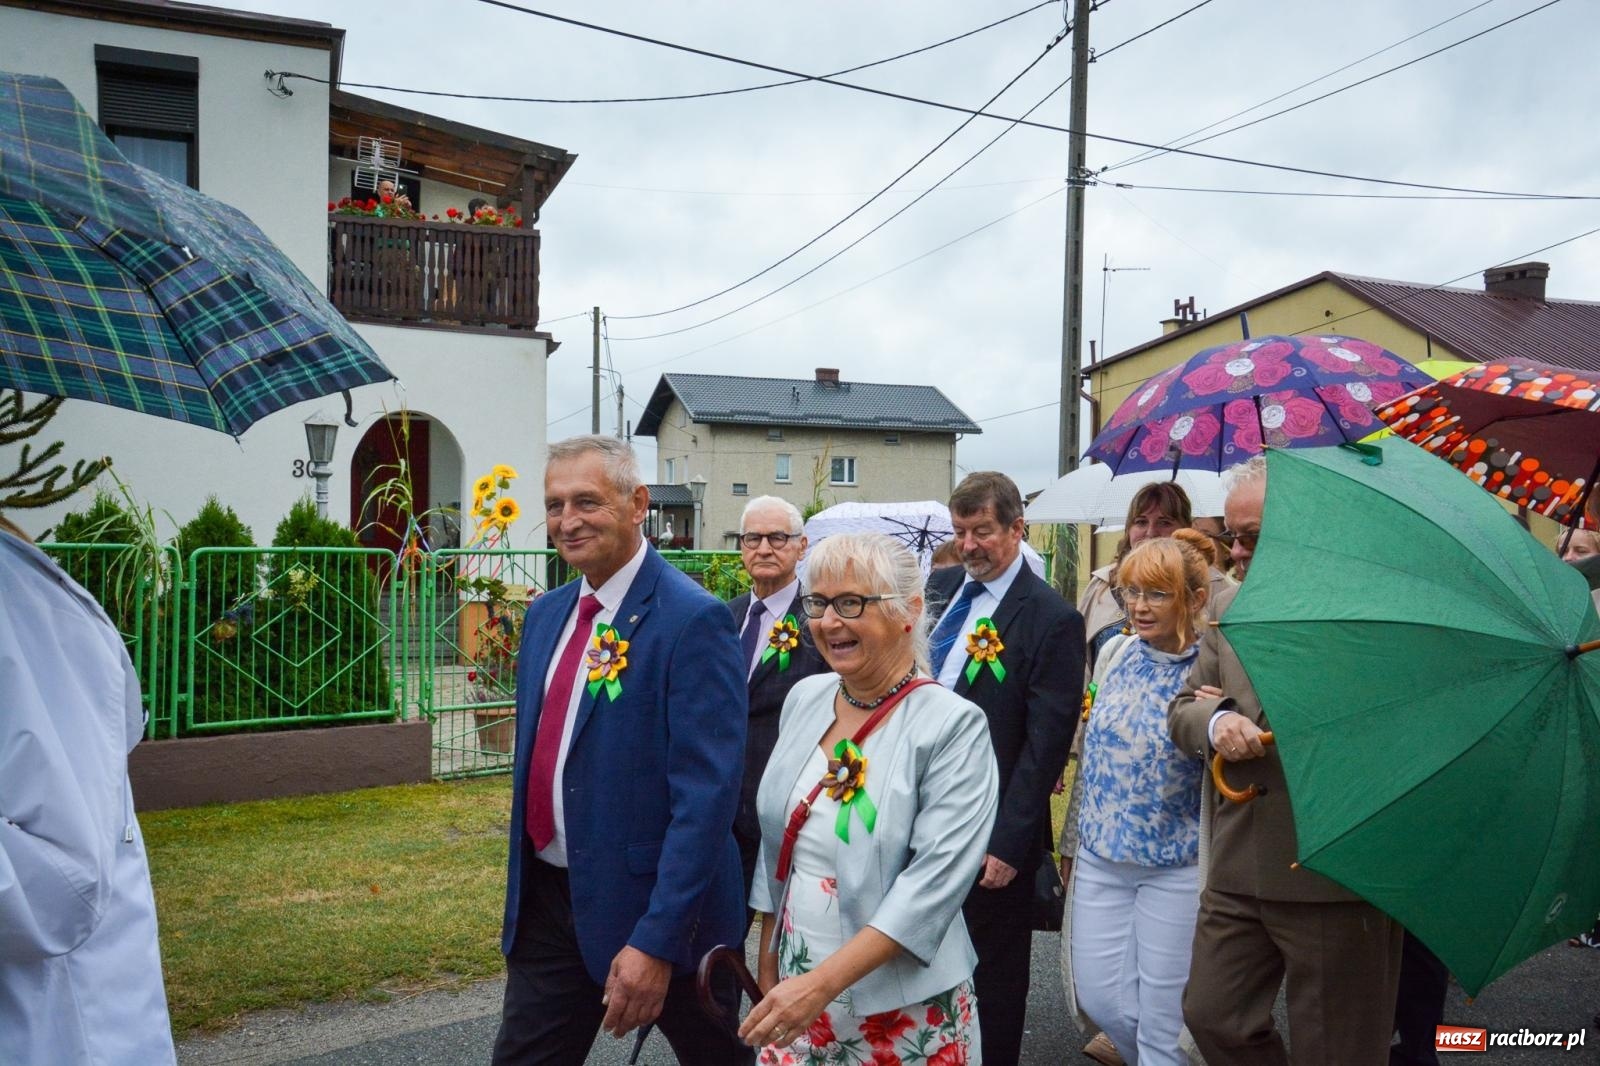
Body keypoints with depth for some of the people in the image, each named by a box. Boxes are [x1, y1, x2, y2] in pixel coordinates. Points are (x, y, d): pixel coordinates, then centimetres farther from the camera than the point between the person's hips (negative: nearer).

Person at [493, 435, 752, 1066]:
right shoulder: (546, 614, 5)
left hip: (648, 905, -5)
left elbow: (708, 796, -22)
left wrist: (657, 943, -24)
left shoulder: (691, 621, -19)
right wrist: (525, 886, 18)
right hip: (547, 900, 6)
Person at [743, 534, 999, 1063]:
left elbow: (936, 878, -23)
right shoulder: (804, 698, 0)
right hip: (794, 987, 5)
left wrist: (824, 982, -27)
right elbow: (777, 844, 9)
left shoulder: (953, 725, -17)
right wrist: (768, 961, 12)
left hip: (903, 1012, -4)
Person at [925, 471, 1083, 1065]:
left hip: (989, 836, -6)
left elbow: (1045, 743, -16)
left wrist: (1009, 843, -18)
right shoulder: (938, 589, 6)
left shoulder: (1051, 619, -13)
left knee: (991, 977, 12)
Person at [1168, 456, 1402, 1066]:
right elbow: (1182, 709, 10)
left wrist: (1264, 716, -12)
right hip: (1237, 873, 6)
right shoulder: (1228, 610, 10)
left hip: (1335, 877, -5)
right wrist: (1216, 721, -13)